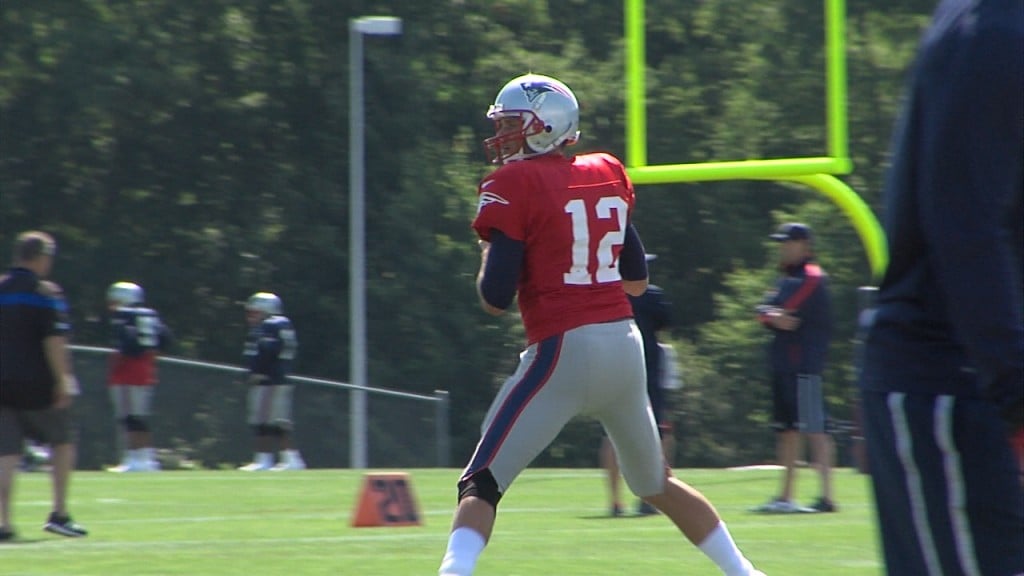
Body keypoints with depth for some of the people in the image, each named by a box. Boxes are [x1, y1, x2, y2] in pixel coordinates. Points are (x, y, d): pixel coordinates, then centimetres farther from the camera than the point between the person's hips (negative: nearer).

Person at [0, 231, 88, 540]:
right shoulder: (46, 293, -6)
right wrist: (62, 379, -13)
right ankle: (59, 513, 9)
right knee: (62, 441, 14)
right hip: (37, 385, -4)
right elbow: (54, 341, -15)